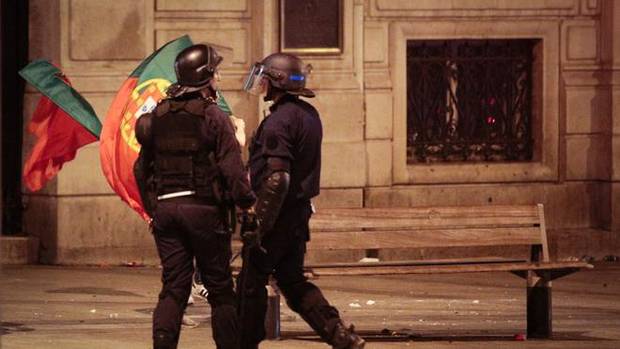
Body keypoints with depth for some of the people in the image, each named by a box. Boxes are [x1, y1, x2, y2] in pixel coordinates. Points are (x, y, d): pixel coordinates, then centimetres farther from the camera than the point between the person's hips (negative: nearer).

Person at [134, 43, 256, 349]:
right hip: (203, 209, -5)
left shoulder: (158, 116, 10)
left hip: (165, 208, 5)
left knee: (173, 288, 5)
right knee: (220, 289, 5)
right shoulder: (213, 117, -8)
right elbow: (232, 169, -12)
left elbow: (142, 169, 14)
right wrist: (249, 204, -3)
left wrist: (152, 209, 21)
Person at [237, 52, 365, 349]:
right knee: (293, 281, 14)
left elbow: (277, 179, -25)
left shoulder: (279, 121, -19)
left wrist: (258, 226, -23)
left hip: (278, 213, -9)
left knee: (251, 282, 4)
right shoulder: (309, 114, 11)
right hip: (300, 212, 9)